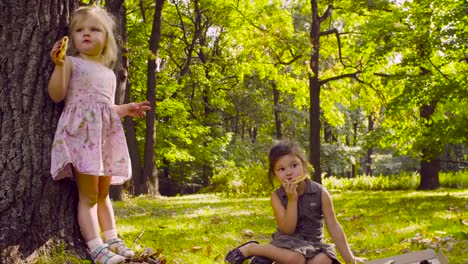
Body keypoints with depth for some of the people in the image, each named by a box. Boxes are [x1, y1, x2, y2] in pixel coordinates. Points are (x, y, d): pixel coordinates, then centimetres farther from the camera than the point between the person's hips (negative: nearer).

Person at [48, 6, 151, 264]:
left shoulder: (109, 74, 21)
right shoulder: (71, 63, 3)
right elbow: (56, 95, -9)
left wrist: (126, 109, 15)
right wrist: (58, 65, -19)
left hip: (105, 135, 7)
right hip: (81, 133, -6)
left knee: (103, 193, 13)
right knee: (88, 194, -10)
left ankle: (112, 239, 19)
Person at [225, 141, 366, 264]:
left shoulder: (320, 193, -8)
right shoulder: (277, 196, -9)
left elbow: (334, 227, -5)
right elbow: (287, 230, -17)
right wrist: (292, 199, -26)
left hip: (312, 243, 3)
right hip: (288, 241, -2)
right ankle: (251, 249, -15)